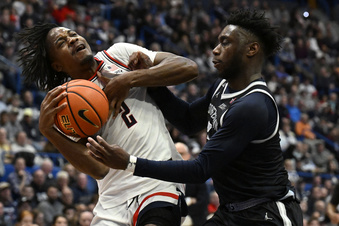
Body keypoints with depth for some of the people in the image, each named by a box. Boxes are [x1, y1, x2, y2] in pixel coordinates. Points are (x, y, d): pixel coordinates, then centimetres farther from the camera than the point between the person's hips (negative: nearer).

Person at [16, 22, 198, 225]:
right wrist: (48, 130, -13)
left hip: (159, 184, -3)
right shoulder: (67, 104, 9)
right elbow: (99, 169, -4)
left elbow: (188, 68, -2)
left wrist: (129, 79, -10)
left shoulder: (119, 54, 8)